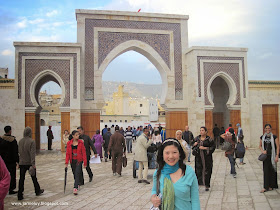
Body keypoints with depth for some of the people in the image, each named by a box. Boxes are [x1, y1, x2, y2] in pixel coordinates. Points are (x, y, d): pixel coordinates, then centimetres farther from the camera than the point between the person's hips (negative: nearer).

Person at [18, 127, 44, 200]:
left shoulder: (20, 141, 2)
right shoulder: (32, 141, -15)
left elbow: (19, 151, 12)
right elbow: (32, 153, -19)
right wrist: (33, 164, -18)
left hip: (22, 163, 4)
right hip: (29, 163, -4)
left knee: (21, 179, 6)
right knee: (34, 178, 13)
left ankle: (20, 195, 5)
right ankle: (38, 191, 29)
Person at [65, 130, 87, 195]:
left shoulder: (81, 142, -4)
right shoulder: (69, 143, 1)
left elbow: (84, 152, -3)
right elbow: (67, 153, 2)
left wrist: (85, 162, -5)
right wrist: (66, 162, -6)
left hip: (79, 160, -3)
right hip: (72, 160, 3)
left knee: (77, 173, -13)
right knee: (74, 173, 13)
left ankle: (75, 188, -16)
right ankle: (77, 184, 34)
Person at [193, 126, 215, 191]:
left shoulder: (209, 139, -4)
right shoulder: (197, 138, 8)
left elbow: (213, 147, -7)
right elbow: (193, 146, 17)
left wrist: (205, 148, -16)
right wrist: (195, 145, -6)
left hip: (207, 157, -3)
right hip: (198, 157, 3)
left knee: (207, 171, 2)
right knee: (198, 170, 2)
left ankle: (207, 186, 14)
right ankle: (198, 183, 12)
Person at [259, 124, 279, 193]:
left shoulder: (274, 137, -4)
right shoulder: (262, 137, 6)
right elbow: (260, 146, 15)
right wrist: (262, 151, -5)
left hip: (272, 156, -3)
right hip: (265, 156, 3)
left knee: (272, 170, 5)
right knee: (266, 171, 2)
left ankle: (272, 186, 19)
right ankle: (265, 187, 6)